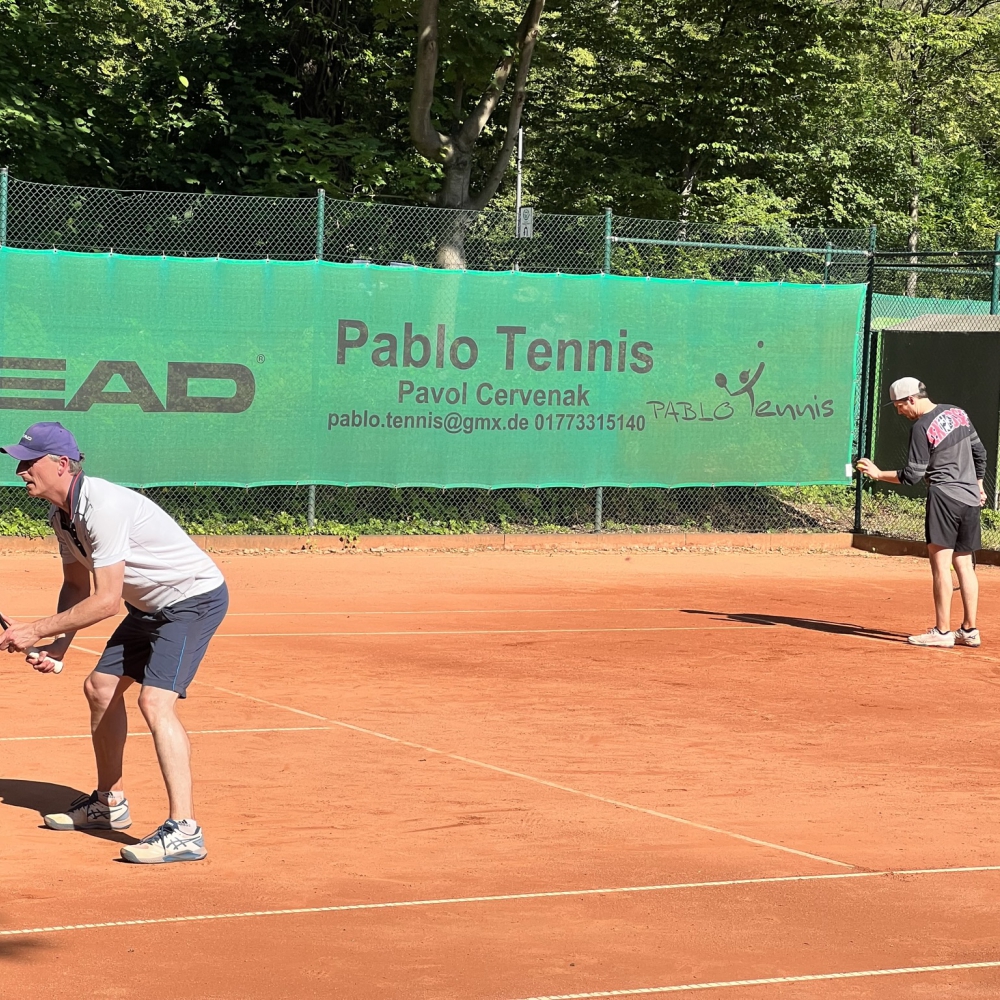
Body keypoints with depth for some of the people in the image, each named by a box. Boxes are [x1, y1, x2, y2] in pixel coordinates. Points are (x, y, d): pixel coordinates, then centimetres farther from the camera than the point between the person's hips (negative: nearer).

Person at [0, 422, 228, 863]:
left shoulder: (103, 507, -30)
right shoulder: (61, 515, 1)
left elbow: (106, 601, -30)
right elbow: (77, 586, 12)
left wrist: (37, 630, -24)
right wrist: (58, 645, -3)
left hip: (195, 598, -11)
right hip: (152, 606, 11)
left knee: (155, 701, -24)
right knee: (100, 688, 17)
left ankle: (184, 831, -29)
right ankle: (109, 803, 33)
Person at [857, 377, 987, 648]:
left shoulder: (921, 428, -11)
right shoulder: (959, 413, 11)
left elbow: (911, 476, -10)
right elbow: (979, 453, 17)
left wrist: (879, 474, -1)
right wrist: (978, 485, 27)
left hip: (943, 496, -8)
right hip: (970, 498, 8)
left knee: (941, 564, -6)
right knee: (964, 564, 11)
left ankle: (942, 631, -8)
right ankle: (969, 630, 11)